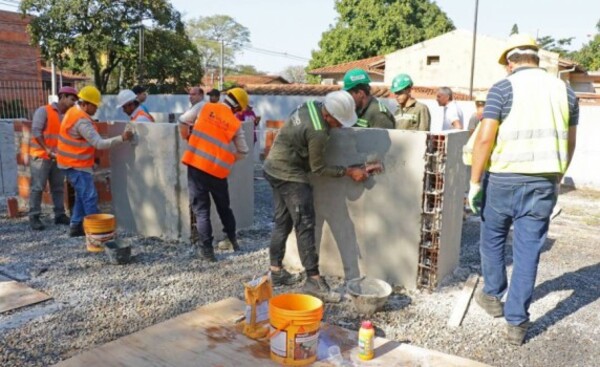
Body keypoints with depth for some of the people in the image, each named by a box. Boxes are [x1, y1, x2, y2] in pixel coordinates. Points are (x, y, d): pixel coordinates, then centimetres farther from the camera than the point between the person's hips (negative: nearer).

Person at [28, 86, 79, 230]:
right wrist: (47, 149, -20)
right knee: (38, 187, -2)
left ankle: (60, 215, 14)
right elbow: (36, 131, -14)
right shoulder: (44, 111, -8)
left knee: (58, 187, 8)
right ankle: (34, 217, 3)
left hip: (58, 157, 6)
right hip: (41, 156, -6)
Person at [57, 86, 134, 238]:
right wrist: (121, 138, -28)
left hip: (74, 162, 10)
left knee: (82, 196, 15)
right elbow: (99, 143, -27)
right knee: (90, 197, -6)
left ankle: (76, 226, 20)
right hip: (77, 165, -10)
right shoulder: (82, 121, -24)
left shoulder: (73, 112, 9)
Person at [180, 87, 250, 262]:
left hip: (195, 163, 0)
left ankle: (207, 249, 4)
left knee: (201, 208, 6)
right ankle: (232, 239, 32)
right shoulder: (235, 123, 3)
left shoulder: (206, 107, 5)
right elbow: (243, 152, 8)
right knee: (223, 206, 20)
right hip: (217, 169, 0)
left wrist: (189, 140, 30)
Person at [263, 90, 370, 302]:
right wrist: (349, 172, -10)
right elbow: (318, 168, -15)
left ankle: (276, 271, 24)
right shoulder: (318, 133, -26)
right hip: (290, 175, -10)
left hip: (275, 168, 10)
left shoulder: (312, 106, -1)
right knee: (305, 226, -7)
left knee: (283, 222, 15)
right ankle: (314, 280, -4)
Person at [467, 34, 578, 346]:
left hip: (504, 178, -3)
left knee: (493, 239, 18)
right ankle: (517, 323, 13)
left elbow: (484, 138, -14)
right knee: (528, 250, 7)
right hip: (544, 182, 3)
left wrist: (474, 181, -8)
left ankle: (493, 296, 35)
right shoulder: (564, 91, 8)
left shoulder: (503, 89, -6)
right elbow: (569, 143, 15)